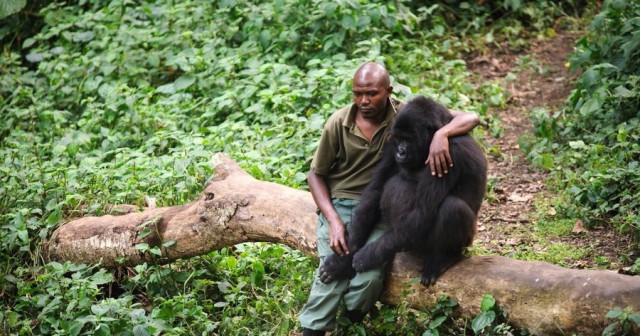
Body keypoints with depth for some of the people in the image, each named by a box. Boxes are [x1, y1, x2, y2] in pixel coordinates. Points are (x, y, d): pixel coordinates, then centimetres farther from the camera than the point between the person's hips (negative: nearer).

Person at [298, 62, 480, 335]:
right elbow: (316, 174, 5)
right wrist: (333, 220, -9)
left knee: (370, 277, -25)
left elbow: (470, 118, -12)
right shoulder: (338, 123, -5)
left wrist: (441, 134, -35)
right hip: (339, 205, 1)